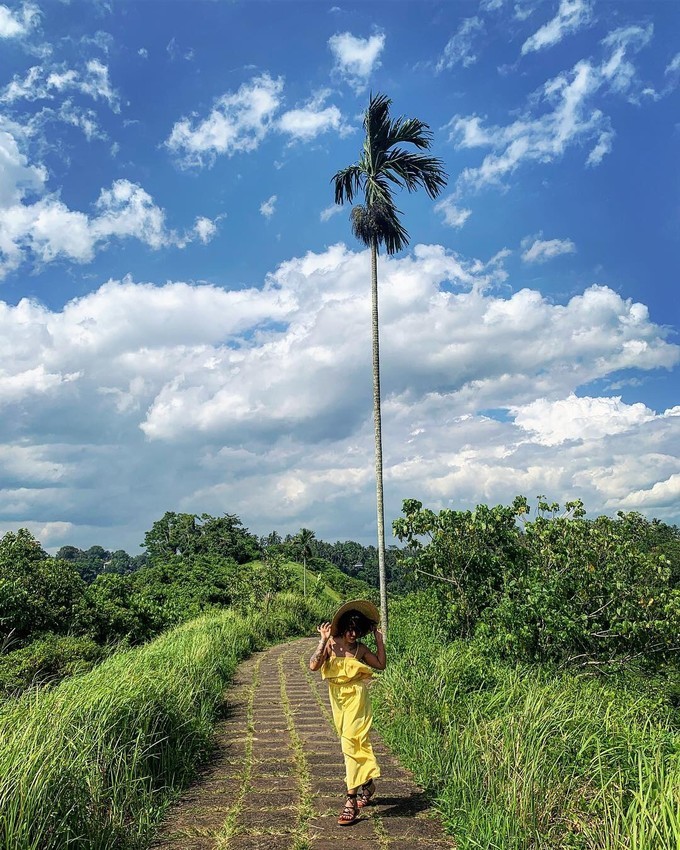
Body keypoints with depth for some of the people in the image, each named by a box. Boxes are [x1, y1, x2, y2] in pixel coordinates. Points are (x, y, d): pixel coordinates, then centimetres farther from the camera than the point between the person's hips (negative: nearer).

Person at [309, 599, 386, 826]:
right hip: (337, 699, 3)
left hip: (356, 699, -3)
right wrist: (323, 640, -21)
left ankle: (352, 801, -7)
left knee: (351, 743, -10)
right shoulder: (331, 644, -6)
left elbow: (381, 664, -1)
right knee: (354, 743, 16)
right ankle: (367, 784, 38)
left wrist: (379, 640, -5)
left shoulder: (360, 649, -5)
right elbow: (313, 666, -17)